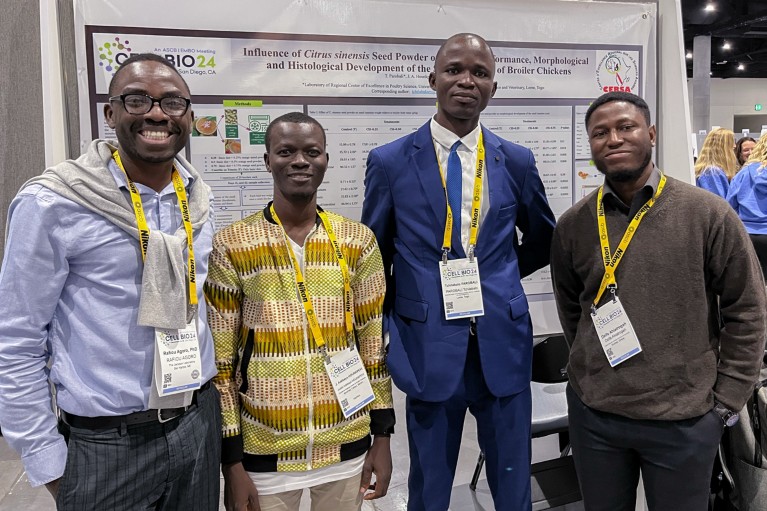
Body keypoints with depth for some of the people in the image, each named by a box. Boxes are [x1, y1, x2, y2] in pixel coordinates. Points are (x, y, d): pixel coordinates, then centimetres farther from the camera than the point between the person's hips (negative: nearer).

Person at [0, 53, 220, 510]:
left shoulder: (199, 198, 1)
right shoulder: (52, 203, -14)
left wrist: (208, 401, 15)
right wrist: (49, 464, -7)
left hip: (199, 424, 5)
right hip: (107, 445, -4)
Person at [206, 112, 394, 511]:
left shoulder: (358, 242, -1)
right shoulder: (231, 246, -8)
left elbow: (374, 341, 4)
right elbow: (219, 357, -5)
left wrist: (382, 435, 4)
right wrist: (231, 459, -4)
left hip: (347, 446, 2)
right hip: (264, 451, -2)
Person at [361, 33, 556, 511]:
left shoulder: (517, 161, 3)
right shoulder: (390, 162, -3)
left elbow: (544, 240, 19)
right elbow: (374, 258, 6)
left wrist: (495, 277, 10)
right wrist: (385, 335, 4)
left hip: (503, 345, 2)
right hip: (428, 348, -2)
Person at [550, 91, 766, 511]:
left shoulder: (709, 215, -8)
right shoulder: (572, 225, -1)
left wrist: (725, 402, -2)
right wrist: (591, 374, 9)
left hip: (684, 419, -2)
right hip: (592, 415, 2)